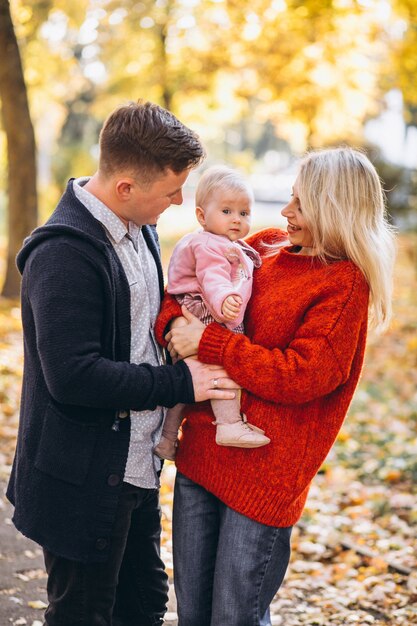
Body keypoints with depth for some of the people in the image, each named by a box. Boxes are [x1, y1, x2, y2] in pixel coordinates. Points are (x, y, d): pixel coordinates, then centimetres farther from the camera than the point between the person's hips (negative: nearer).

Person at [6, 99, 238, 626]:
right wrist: (180, 383, -21)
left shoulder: (139, 229, 6)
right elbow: (73, 377, -29)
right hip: (84, 480, -9)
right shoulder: (64, 254, -24)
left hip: (135, 466, 9)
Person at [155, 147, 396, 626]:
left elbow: (299, 376, -18)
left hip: (264, 473, -6)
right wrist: (175, 322, -9)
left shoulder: (345, 284, -11)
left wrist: (210, 342, -17)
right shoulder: (266, 246, 9)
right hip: (201, 452, 7)